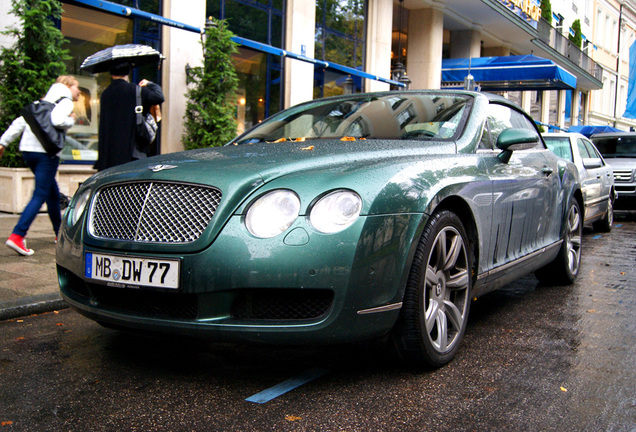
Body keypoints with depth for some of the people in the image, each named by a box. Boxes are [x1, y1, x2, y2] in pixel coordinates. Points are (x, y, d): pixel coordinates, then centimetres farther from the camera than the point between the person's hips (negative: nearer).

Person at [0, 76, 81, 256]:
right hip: (46, 152, -9)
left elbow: (20, 122, 19)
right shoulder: (65, 101, 0)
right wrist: (71, 120, -1)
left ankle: (60, 233, 28)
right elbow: (57, 120, -22)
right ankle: (17, 236, -19)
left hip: (28, 150, 9)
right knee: (40, 195, -9)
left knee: (53, 193, 19)